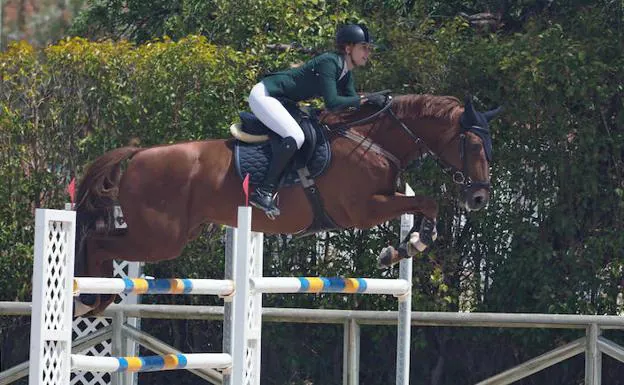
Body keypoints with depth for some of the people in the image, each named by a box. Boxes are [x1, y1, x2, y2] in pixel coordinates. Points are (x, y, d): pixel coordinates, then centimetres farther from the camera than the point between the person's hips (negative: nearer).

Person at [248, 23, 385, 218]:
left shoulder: (345, 73, 9)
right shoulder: (329, 62, -21)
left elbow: (352, 102, 8)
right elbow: (332, 102, -30)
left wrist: (375, 100, -9)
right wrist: (366, 99, -27)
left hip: (282, 101, 11)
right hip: (264, 95, -11)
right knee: (295, 136, -29)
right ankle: (263, 192, -28)